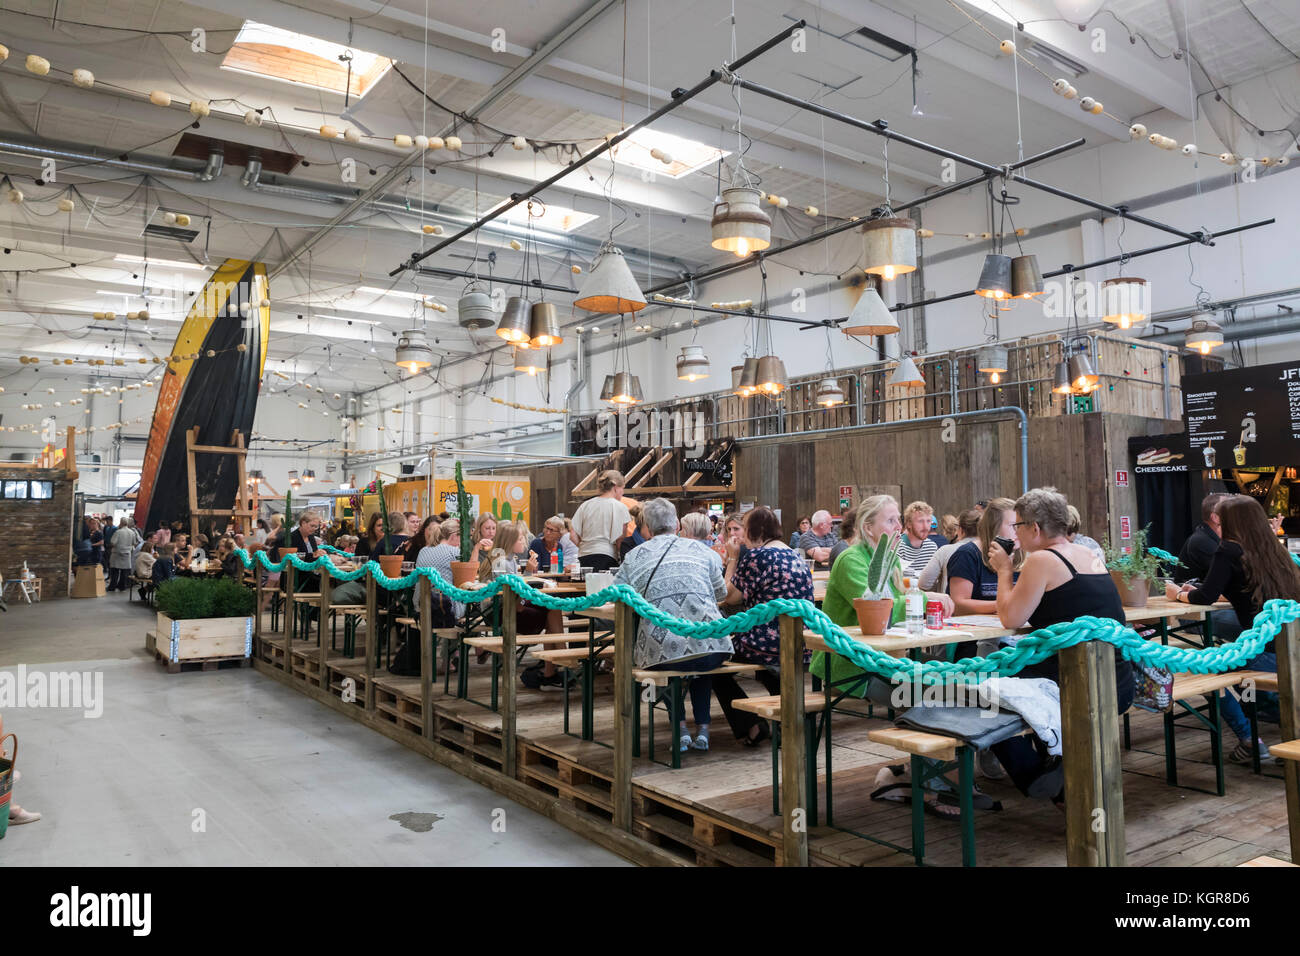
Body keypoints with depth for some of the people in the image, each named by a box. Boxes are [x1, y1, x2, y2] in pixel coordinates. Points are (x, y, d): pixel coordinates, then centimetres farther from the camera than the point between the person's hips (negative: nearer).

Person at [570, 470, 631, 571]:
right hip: (606, 557, -5)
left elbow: (573, 536, 9)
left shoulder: (585, 505, 12)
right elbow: (620, 540, -5)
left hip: (583, 556, 5)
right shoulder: (620, 507, 0)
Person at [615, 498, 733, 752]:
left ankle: (681, 730, 23)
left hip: (663, 654, -1)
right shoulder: (699, 550, 14)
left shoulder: (635, 556, 9)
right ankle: (702, 729, 29)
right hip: (711, 650, 2)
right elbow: (721, 593, 23)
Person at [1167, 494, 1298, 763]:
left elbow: (1206, 596, -10)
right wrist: (1193, 593, 28)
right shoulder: (1274, 549, 14)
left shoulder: (1229, 551, -9)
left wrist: (1178, 594, 11)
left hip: (1268, 655, -7)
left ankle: (1249, 740, 12)